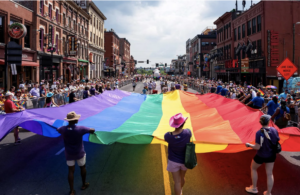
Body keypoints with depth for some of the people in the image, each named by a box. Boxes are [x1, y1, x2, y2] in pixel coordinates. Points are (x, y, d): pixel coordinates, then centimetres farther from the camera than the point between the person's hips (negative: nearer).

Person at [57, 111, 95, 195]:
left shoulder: (63, 129, -15)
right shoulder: (80, 129, -24)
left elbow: (57, 129, 10)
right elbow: (92, 130, -13)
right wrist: (92, 131, 10)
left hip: (69, 154, 2)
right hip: (80, 153, -2)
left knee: (71, 171, 10)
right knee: (82, 168, 21)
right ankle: (84, 184, 39)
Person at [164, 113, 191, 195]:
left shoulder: (168, 136, -28)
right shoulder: (187, 132, -30)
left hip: (173, 161, -2)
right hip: (184, 160, 2)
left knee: (177, 181, 9)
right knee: (182, 177, 28)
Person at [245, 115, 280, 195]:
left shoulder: (259, 133, -26)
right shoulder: (274, 130, -12)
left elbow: (257, 147, -24)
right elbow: (277, 141, 1)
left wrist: (249, 145, -7)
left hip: (261, 156, -4)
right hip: (271, 155, 4)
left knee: (253, 168, 22)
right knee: (269, 174, 16)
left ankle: (254, 188, 33)